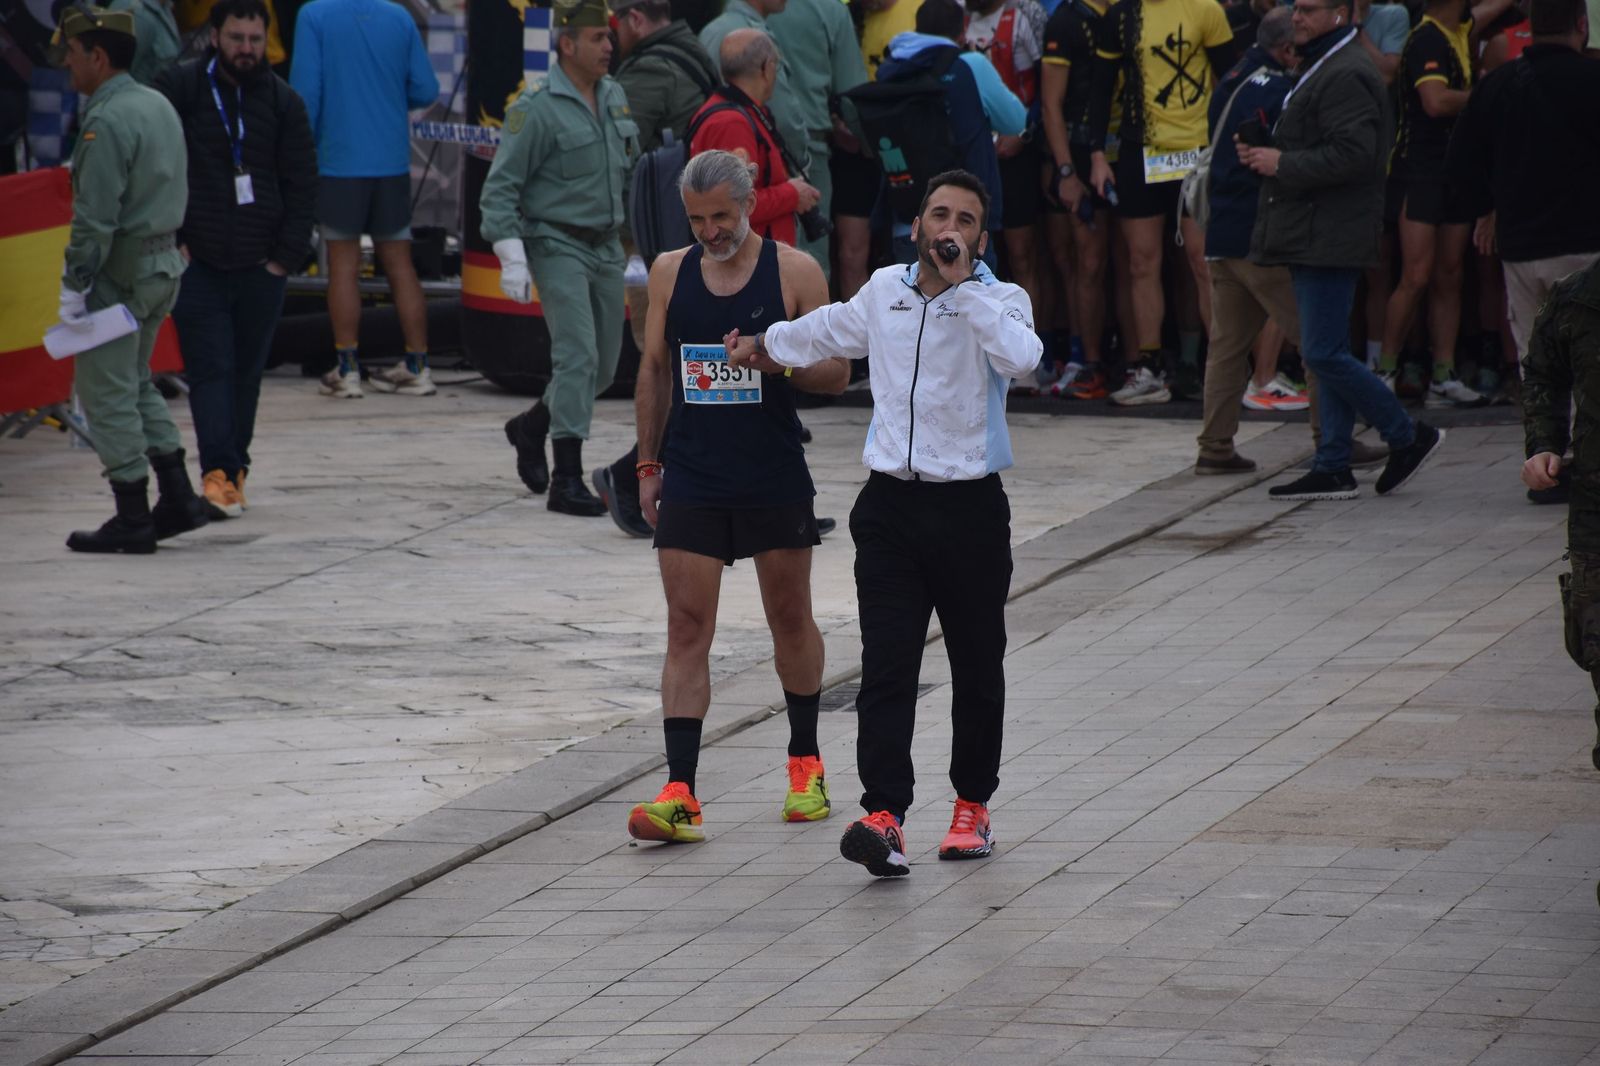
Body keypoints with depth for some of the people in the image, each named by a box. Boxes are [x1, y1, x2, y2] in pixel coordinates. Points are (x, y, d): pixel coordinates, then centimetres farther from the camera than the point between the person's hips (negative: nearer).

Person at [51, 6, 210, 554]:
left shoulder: (107, 121, -19)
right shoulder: (158, 106, 12)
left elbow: (95, 217, -22)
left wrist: (73, 287, -18)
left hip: (119, 272, -9)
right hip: (164, 262, 9)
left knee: (105, 390, -2)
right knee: (134, 384, 20)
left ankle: (132, 518, -1)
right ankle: (178, 497, 17)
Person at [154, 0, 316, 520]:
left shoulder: (282, 102, 5)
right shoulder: (179, 90, -3)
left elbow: (301, 184, 6)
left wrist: (288, 254, -1)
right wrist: (170, 238, -6)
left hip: (260, 264, 2)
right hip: (197, 260, -2)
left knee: (247, 372, 9)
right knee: (210, 368, -10)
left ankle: (233, 467, 19)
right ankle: (218, 471, -17)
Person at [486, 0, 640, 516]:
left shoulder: (615, 97, 10)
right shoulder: (537, 107, -12)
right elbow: (500, 187, -12)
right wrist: (512, 258, -19)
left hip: (606, 246, 7)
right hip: (558, 246, -7)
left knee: (604, 364, 10)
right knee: (578, 356, -15)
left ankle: (532, 427, 35)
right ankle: (567, 479, -13)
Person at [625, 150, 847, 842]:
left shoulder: (794, 272, -3)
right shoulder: (670, 272, 5)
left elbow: (837, 372, -3)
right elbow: (654, 370, 14)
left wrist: (775, 361, -21)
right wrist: (648, 463, 11)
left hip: (776, 480, -1)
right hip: (691, 480, 1)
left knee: (791, 619, 12)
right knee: (687, 630, -6)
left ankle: (805, 763, 32)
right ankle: (679, 794, -12)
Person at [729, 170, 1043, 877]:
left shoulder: (1000, 301, -4)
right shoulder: (884, 291, 10)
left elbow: (1022, 356, -27)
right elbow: (830, 330, 32)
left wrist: (961, 282, -22)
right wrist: (765, 348, 47)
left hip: (970, 507, -2)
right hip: (890, 505, 3)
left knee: (976, 667, 8)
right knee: (886, 665, -10)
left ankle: (972, 805, 26)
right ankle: (884, 818, -19)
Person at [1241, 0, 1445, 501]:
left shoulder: (1346, 75, -16)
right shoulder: (1322, 68, 19)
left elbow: (1352, 155, -25)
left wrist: (1282, 164, -17)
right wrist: (1264, 153, 11)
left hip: (1329, 237, -11)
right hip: (1312, 238, 11)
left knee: (1323, 354, -11)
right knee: (1327, 354, 10)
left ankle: (1408, 437, 0)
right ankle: (1332, 469, 11)